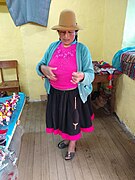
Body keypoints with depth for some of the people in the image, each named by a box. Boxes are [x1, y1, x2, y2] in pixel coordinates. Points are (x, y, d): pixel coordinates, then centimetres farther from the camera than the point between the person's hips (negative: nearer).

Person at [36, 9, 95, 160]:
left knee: (73, 120, 14)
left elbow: (90, 74, -14)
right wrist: (43, 69, -22)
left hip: (74, 95, -4)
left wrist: (82, 77, -37)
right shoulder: (53, 47, -1)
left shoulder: (82, 49, -13)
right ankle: (66, 138, 52)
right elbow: (40, 65, 3)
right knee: (61, 117, 22)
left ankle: (72, 146, 42)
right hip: (55, 93, 4)